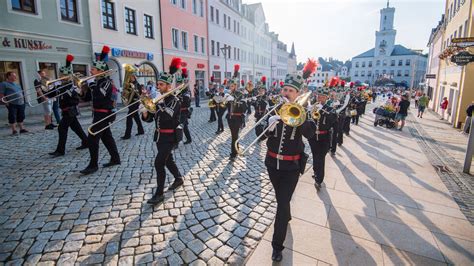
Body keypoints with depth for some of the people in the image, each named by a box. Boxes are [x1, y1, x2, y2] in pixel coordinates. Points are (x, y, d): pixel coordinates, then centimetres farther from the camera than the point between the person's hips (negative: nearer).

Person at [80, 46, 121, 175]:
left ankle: (93, 165, 2)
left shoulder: (106, 82, -14)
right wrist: (83, 88, -1)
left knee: (92, 139, -7)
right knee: (106, 137, 14)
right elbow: (87, 97, 14)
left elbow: (99, 96, -29)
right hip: (98, 114, 9)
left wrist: (91, 85, -22)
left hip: (103, 114, -9)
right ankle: (115, 158, 25)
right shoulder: (96, 82, 11)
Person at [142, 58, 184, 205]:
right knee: (168, 160, 19)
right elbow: (149, 119, 5)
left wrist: (157, 104, -29)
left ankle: (159, 194, -2)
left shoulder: (174, 100, -12)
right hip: (159, 136, 7)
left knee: (159, 163, -12)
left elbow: (168, 117, -29)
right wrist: (145, 111, -15)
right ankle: (179, 179, 41)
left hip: (169, 137, -7)